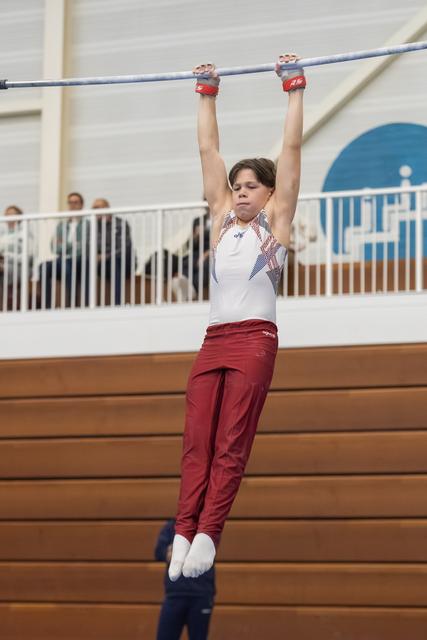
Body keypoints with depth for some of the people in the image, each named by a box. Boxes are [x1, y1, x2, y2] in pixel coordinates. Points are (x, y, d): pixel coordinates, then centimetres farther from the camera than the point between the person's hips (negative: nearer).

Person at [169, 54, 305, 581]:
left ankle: (207, 534, -17)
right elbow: (208, 149, 23)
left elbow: (291, 148, 5)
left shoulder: (275, 218, 8)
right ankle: (183, 532, -14)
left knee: (231, 444, -10)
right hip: (214, 340, 5)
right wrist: (207, 93, 26)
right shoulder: (223, 218, 19)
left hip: (254, 339, -5)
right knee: (196, 443, -7)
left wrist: (294, 89, 7)